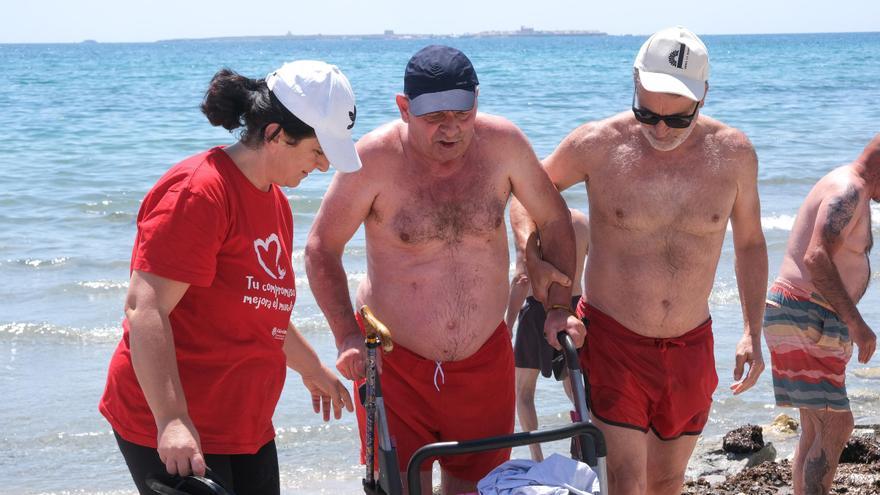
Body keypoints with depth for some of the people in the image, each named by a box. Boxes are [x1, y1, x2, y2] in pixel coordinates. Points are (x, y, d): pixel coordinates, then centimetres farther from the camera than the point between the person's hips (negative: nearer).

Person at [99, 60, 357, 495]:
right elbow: (145, 309, -24)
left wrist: (312, 370, 38)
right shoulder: (199, 191, -17)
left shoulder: (275, 202, 13)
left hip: (247, 427, 9)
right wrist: (172, 421, -32)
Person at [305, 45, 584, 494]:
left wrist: (560, 307, 1)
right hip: (394, 362, -2)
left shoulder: (502, 143, -9)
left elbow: (553, 220, 5)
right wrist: (348, 336, -13)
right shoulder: (375, 158, -16)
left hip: (485, 357, 3)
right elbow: (322, 247, -6)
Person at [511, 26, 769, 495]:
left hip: (691, 349, 3)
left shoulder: (733, 153, -4)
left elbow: (750, 242, 12)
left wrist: (752, 333, 4)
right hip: (612, 341, -3)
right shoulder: (598, 145, -11)